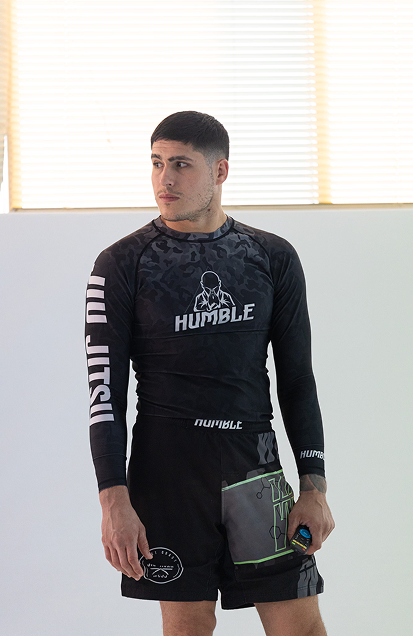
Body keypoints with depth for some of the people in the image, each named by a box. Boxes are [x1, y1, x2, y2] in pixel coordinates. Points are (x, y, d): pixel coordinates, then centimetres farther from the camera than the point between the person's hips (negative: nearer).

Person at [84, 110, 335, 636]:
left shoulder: (274, 258, 8)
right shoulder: (122, 265, 0)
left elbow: (297, 380, 10)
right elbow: (105, 391, -3)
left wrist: (314, 487, 4)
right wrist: (114, 500, -11)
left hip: (255, 463, 2)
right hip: (166, 466, -2)